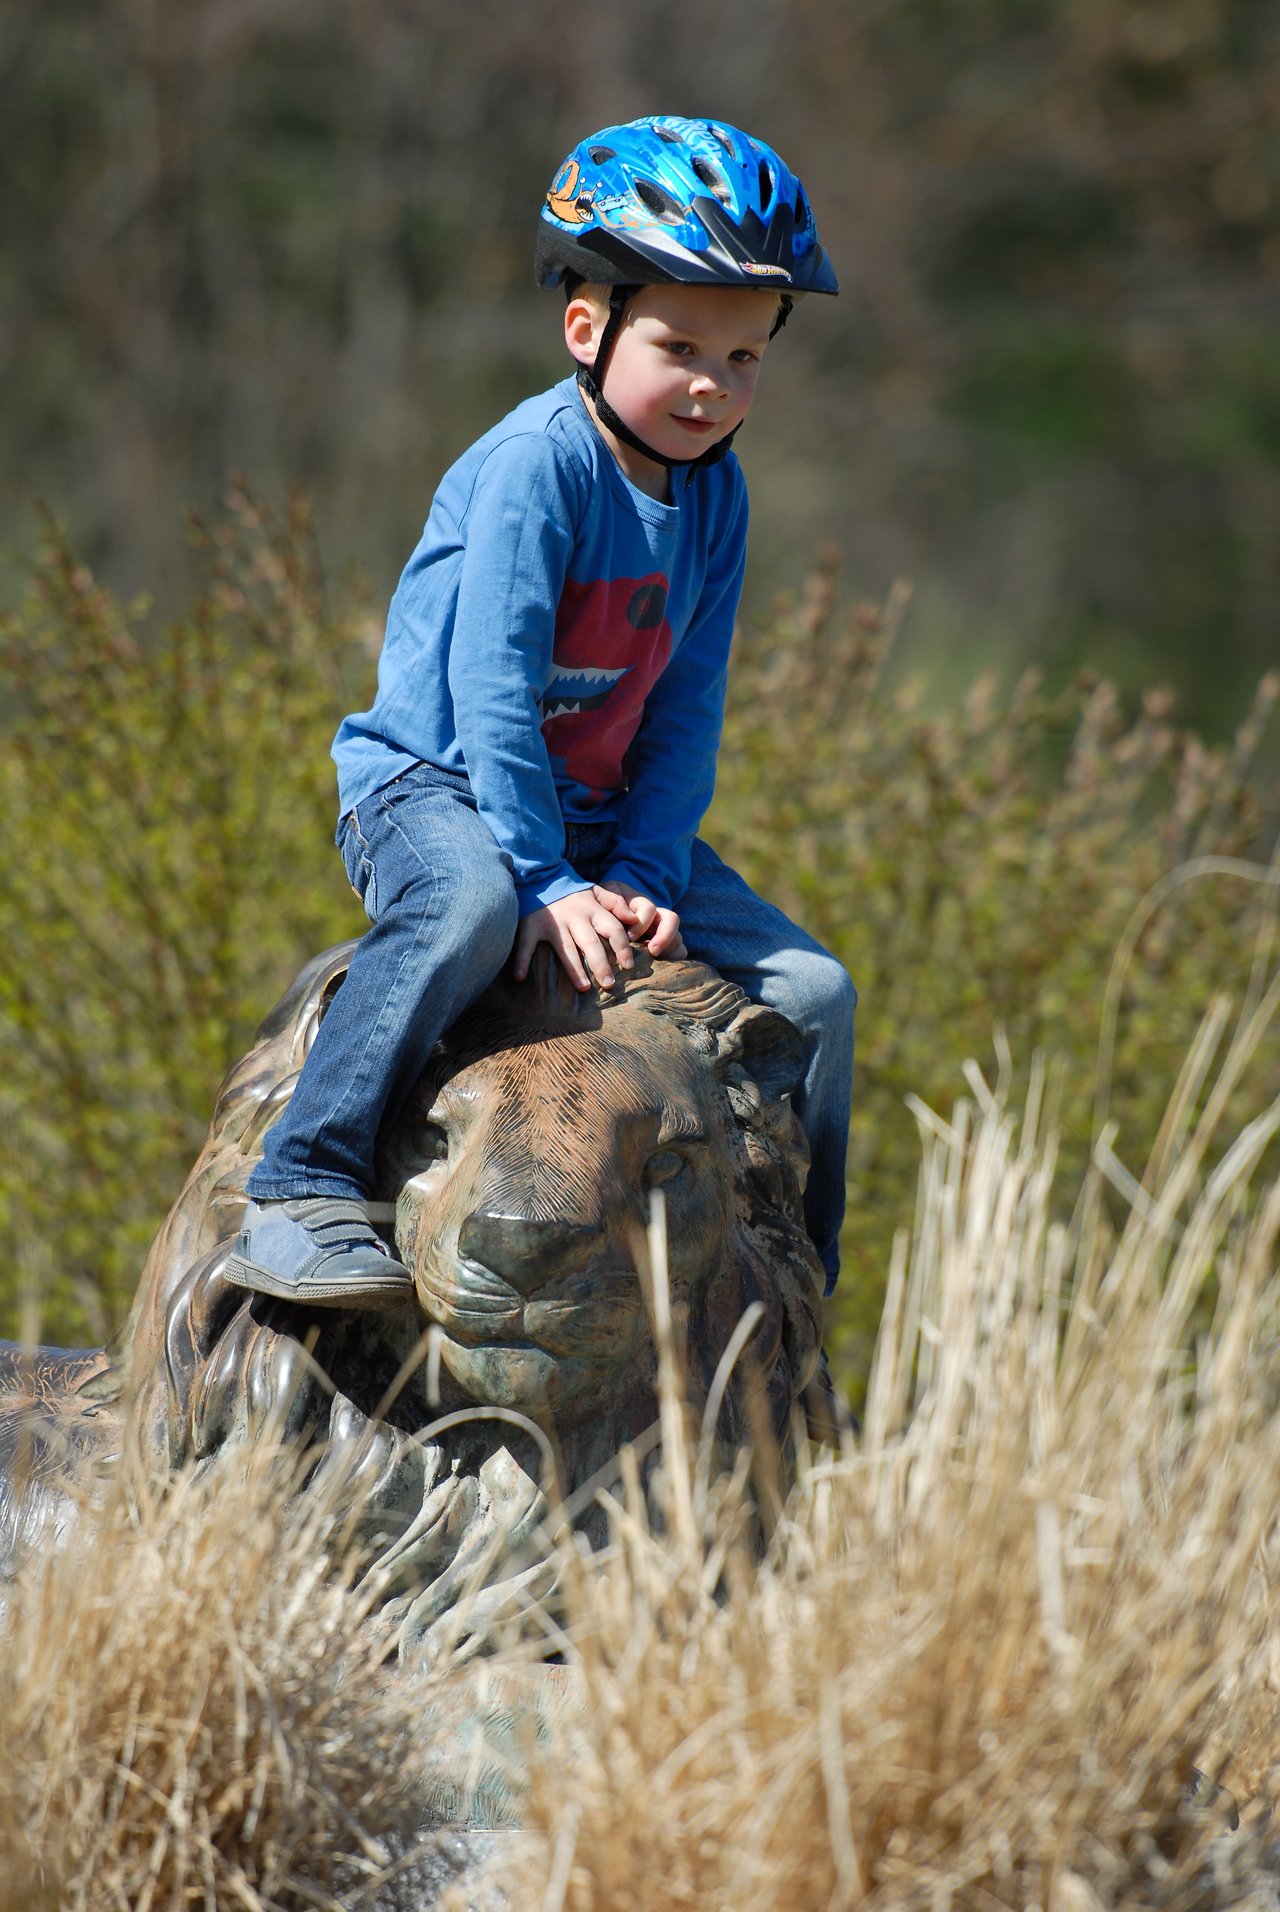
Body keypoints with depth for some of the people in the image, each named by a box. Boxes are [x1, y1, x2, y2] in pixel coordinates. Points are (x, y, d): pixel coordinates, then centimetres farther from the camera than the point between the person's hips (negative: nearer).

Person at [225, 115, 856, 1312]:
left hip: (595, 815, 7)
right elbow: (492, 688, -23)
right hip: (432, 787, -7)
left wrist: (643, 876, -11)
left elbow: (684, 716, 3)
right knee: (470, 902, -42)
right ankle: (300, 1201, -39)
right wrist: (549, 882, -26)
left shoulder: (714, 494, 3)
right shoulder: (537, 464, -18)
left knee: (813, 990, -1)